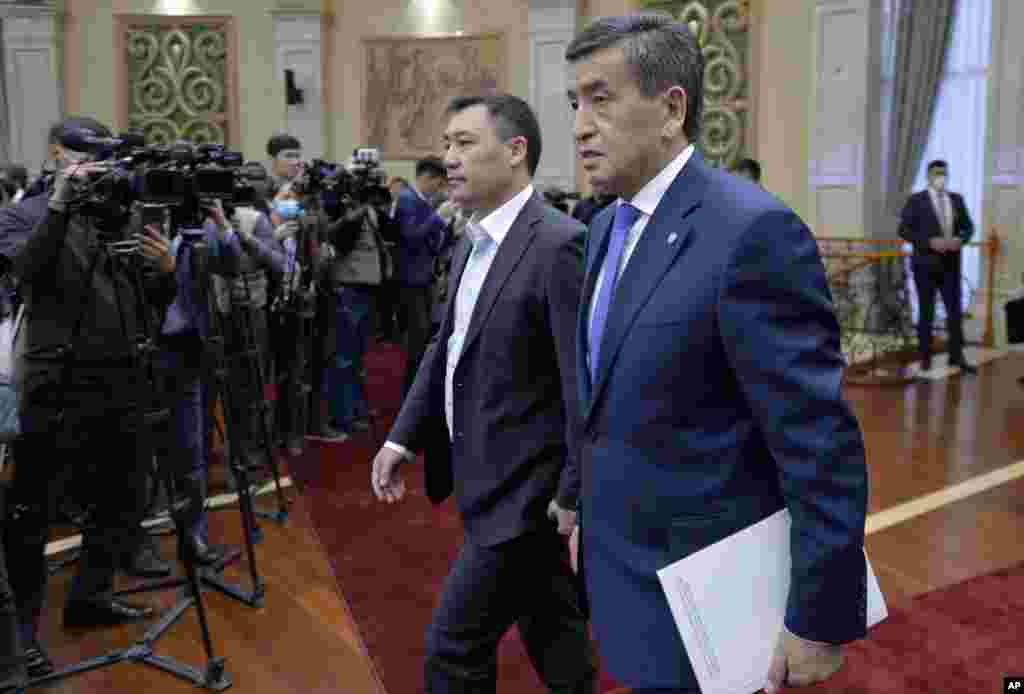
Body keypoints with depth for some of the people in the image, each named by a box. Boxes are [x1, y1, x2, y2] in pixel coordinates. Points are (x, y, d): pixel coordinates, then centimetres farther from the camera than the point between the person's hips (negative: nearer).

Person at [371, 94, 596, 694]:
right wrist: (405, 437, 9)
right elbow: (448, 348, 15)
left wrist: (576, 495, -19)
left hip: (525, 493, -8)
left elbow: (585, 382, -22)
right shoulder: (474, 242, 9)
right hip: (500, 483, 8)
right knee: (555, 641, 22)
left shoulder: (559, 245, -20)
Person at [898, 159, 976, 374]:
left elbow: (968, 227, 13)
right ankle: (925, 357, 14)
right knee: (926, 312, 4)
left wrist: (960, 240, -9)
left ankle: (956, 356, 11)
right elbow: (904, 230, -10)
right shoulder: (916, 200, -5)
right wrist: (930, 242, -20)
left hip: (950, 264, 4)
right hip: (925, 264, -4)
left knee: (955, 310, 2)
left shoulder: (957, 199, 8)